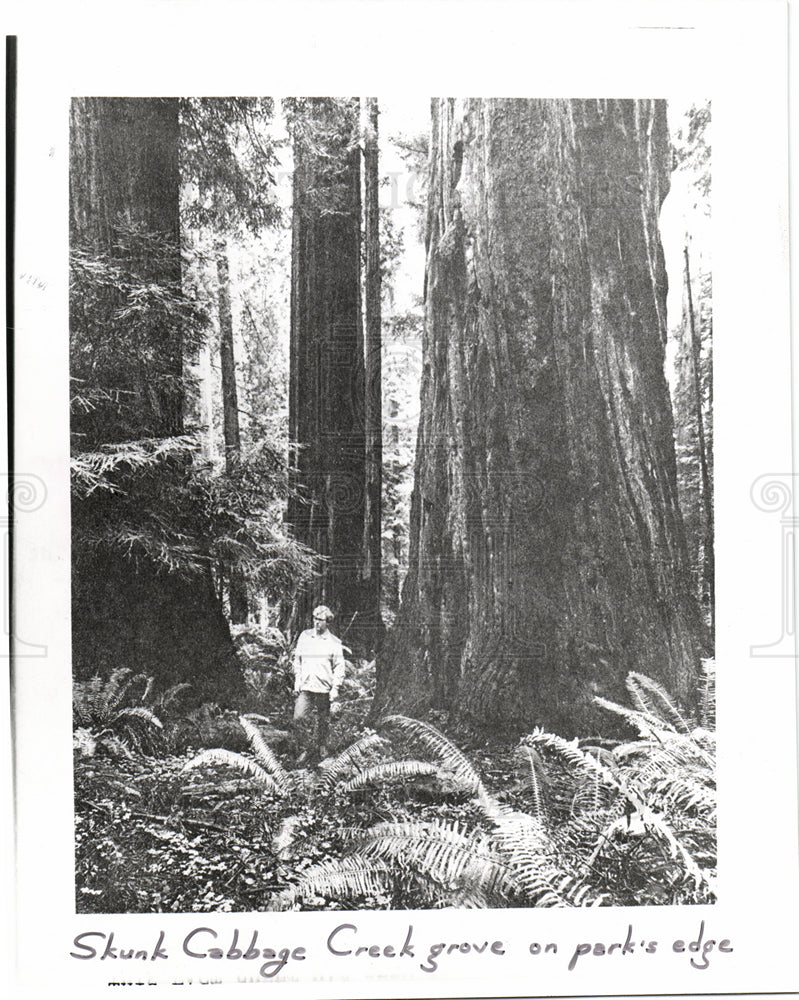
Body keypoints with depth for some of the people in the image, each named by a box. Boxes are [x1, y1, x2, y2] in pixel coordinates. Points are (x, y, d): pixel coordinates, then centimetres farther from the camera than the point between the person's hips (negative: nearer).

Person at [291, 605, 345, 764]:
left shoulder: (334, 642, 0)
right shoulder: (304, 636, 7)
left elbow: (339, 667, 2)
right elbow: (297, 660, 14)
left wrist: (335, 688, -6)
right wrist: (297, 682, 7)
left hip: (324, 688, -2)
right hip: (305, 686, 2)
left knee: (322, 722, 7)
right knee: (298, 718, -8)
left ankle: (321, 751, 25)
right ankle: (308, 748, 9)